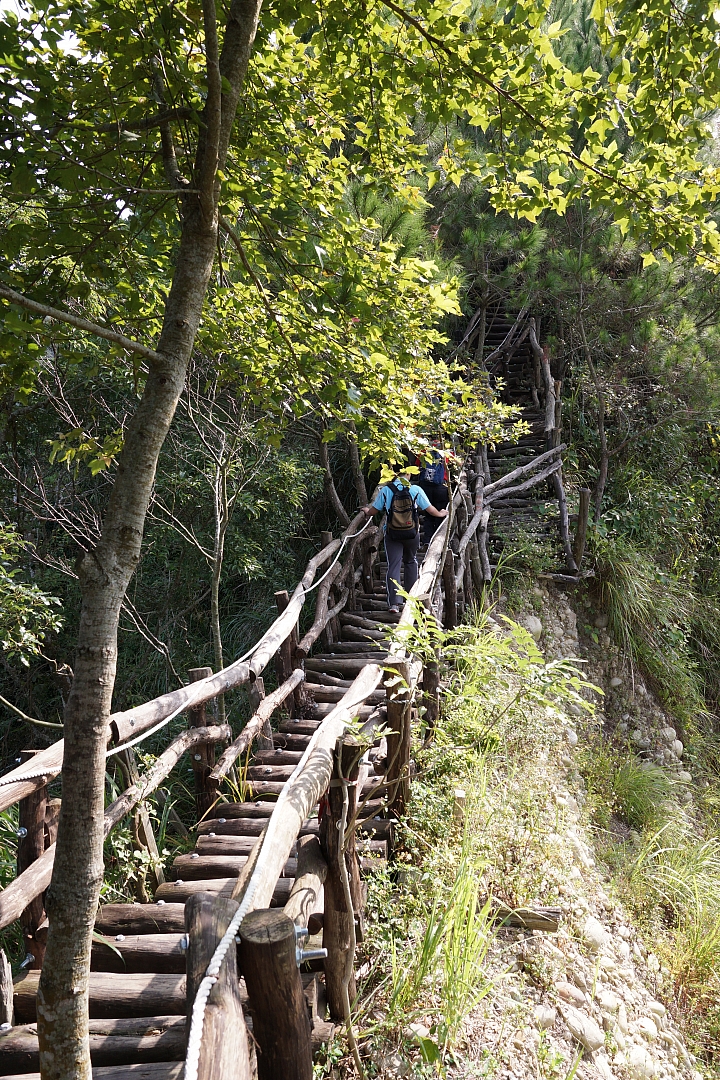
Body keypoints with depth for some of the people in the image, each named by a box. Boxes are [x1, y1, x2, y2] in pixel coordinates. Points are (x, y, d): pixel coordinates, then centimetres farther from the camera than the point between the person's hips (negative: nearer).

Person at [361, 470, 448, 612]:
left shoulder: (385, 490, -4)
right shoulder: (416, 490, -4)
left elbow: (373, 510, 3)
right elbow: (429, 509, 3)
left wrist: (366, 511, 27)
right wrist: (440, 514, 24)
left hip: (392, 534, -1)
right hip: (412, 533, 1)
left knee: (393, 566, 0)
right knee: (411, 562, 20)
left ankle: (393, 603, -7)